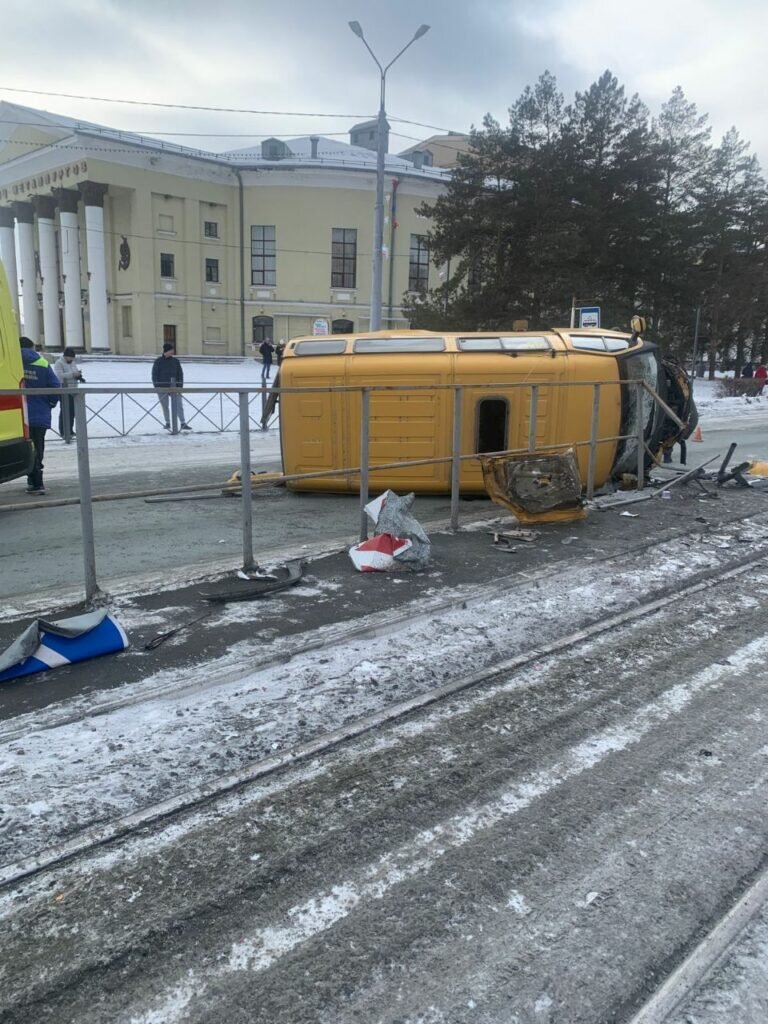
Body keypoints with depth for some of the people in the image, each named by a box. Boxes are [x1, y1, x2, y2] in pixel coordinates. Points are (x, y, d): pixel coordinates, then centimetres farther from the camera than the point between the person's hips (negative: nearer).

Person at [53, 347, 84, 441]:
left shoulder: (73, 363, 16)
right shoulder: (59, 363, -9)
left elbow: (76, 373, 26)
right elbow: (60, 375, -21)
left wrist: (79, 376, 2)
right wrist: (73, 374, -26)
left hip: (73, 389, 8)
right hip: (64, 390, -8)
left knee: (72, 411, 10)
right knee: (65, 411, -8)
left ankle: (70, 430, 19)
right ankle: (63, 432, -5)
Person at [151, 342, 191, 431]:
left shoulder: (175, 361, 4)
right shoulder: (158, 361, -1)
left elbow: (180, 374, 7)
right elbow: (154, 375, 1)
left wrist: (180, 386, -1)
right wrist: (156, 386, -7)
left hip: (174, 388, 1)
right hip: (162, 388, -1)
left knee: (179, 405, -6)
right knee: (165, 407, 9)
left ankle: (183, 424, -5)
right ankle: (167, 423, 21)